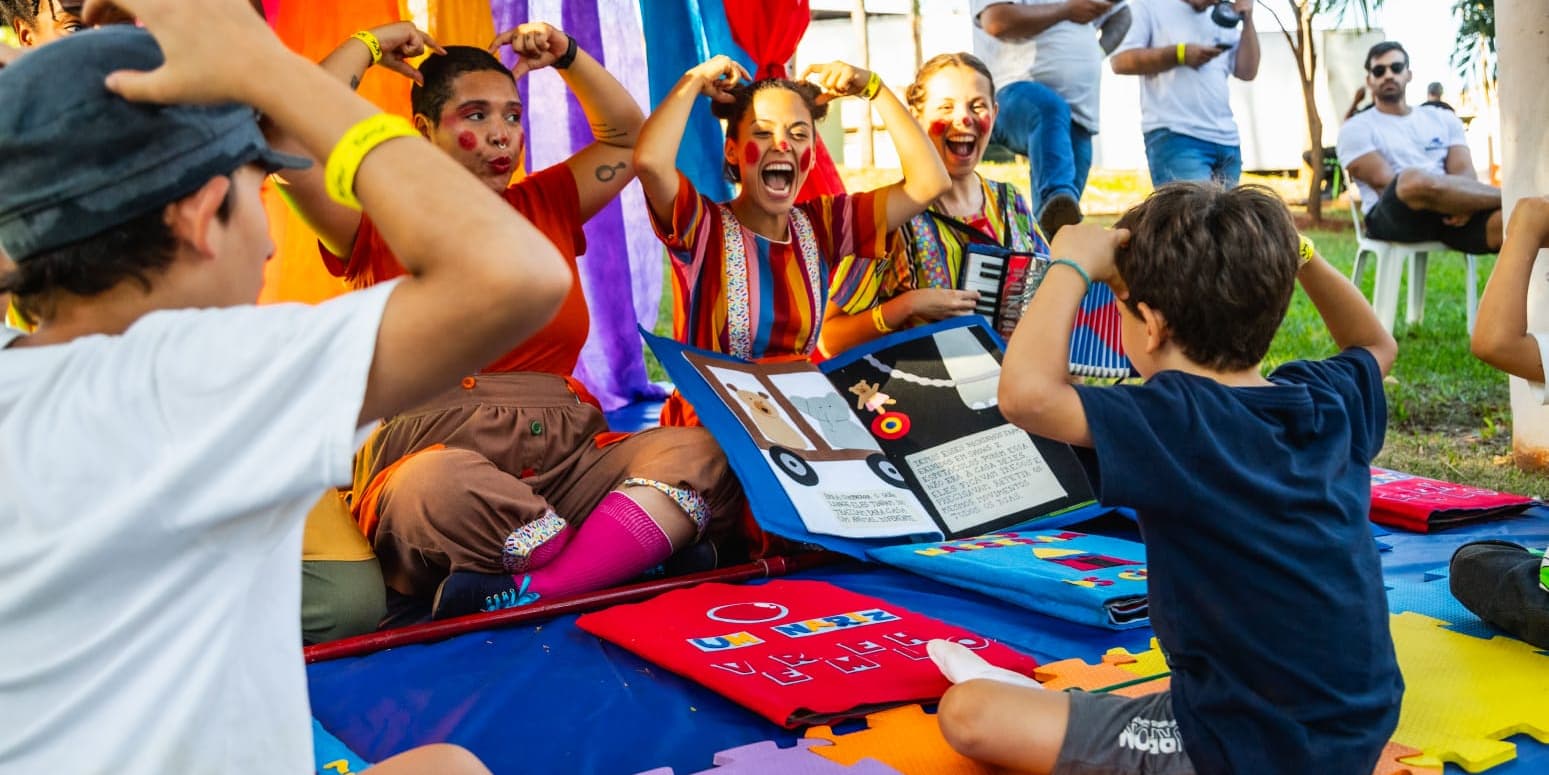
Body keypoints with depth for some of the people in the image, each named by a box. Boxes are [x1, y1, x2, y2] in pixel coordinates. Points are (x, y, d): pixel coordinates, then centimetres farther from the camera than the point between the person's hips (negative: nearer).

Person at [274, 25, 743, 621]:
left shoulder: (545, 205, 21)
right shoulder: (381, 225, 7)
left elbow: (627, 134, 31)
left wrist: (566, 56, 19)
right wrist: (368, 46, 5)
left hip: (567, 455, 5)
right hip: (430, 453, -4)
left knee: (700, 452, -24)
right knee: (437, 483, -42)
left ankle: (519, 599, -42)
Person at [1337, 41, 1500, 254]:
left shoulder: (1443, 119, 26)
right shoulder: (1356, 128, 12)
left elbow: (1464, 173, 11)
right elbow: (1383, 181, -5)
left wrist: (1462, 203, -17)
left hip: (1451, 216, 4)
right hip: (1394, 216, -3)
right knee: (1413, 179, -40)